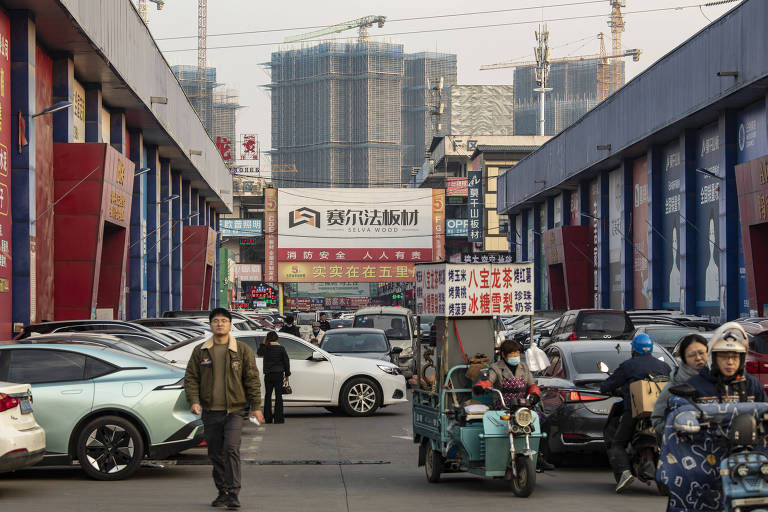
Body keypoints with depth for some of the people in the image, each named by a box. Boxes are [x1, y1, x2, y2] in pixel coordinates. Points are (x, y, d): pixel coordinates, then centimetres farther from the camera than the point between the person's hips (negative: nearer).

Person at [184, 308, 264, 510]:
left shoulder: (243, 351, 3)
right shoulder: (200, 351, 7)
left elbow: (252, 379, 3)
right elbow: (191, 378, 7)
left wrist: (256, 406, -2)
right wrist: (193, 400, -9)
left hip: (234, 411, -3)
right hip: (210, 411, 3)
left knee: (231, 449, -16)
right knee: (215, 453, 9)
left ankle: (233, 494, -15)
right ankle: (222, 492, 21)